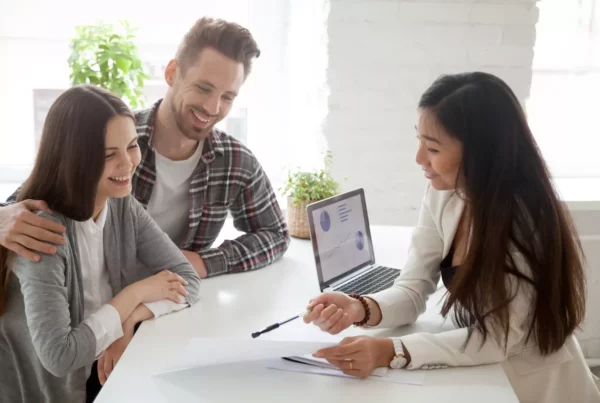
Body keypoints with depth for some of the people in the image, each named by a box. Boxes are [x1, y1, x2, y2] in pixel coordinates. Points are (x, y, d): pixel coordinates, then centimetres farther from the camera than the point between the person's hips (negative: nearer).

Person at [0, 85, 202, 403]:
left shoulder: (125, 207, -5)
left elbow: (188, 280, -6)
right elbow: (58, 356, -30)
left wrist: (132, 319, -22)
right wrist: (134, 294, -20)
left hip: (107, 373, 6)